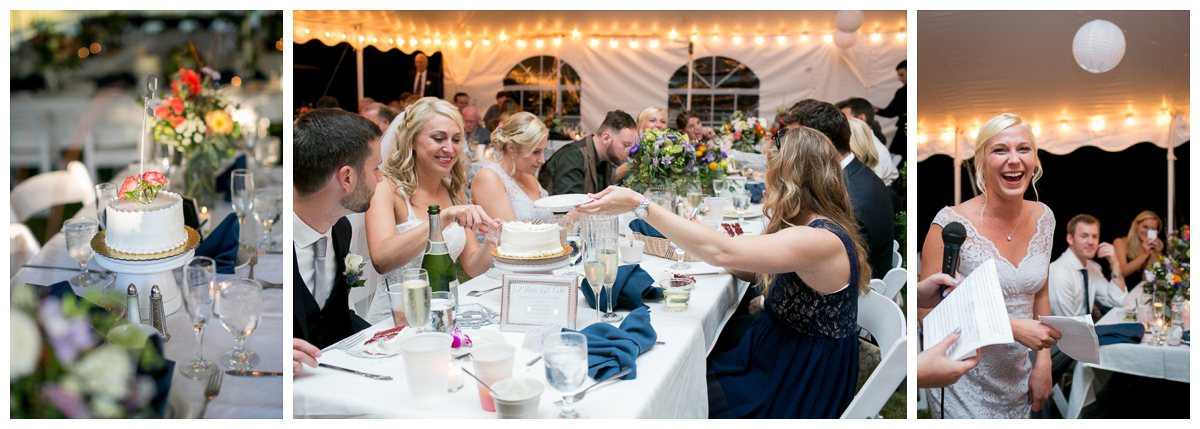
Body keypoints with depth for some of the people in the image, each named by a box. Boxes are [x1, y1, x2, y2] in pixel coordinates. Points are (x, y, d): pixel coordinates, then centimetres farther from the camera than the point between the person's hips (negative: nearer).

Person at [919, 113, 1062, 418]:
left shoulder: (1043, 218, 0)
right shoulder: (953, 224, -20)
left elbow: (1040, 294, 11)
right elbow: (928, 312, -19)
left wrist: (1044, 363, 5)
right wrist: (1014, 327, -22)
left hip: (1018, 380, 6)